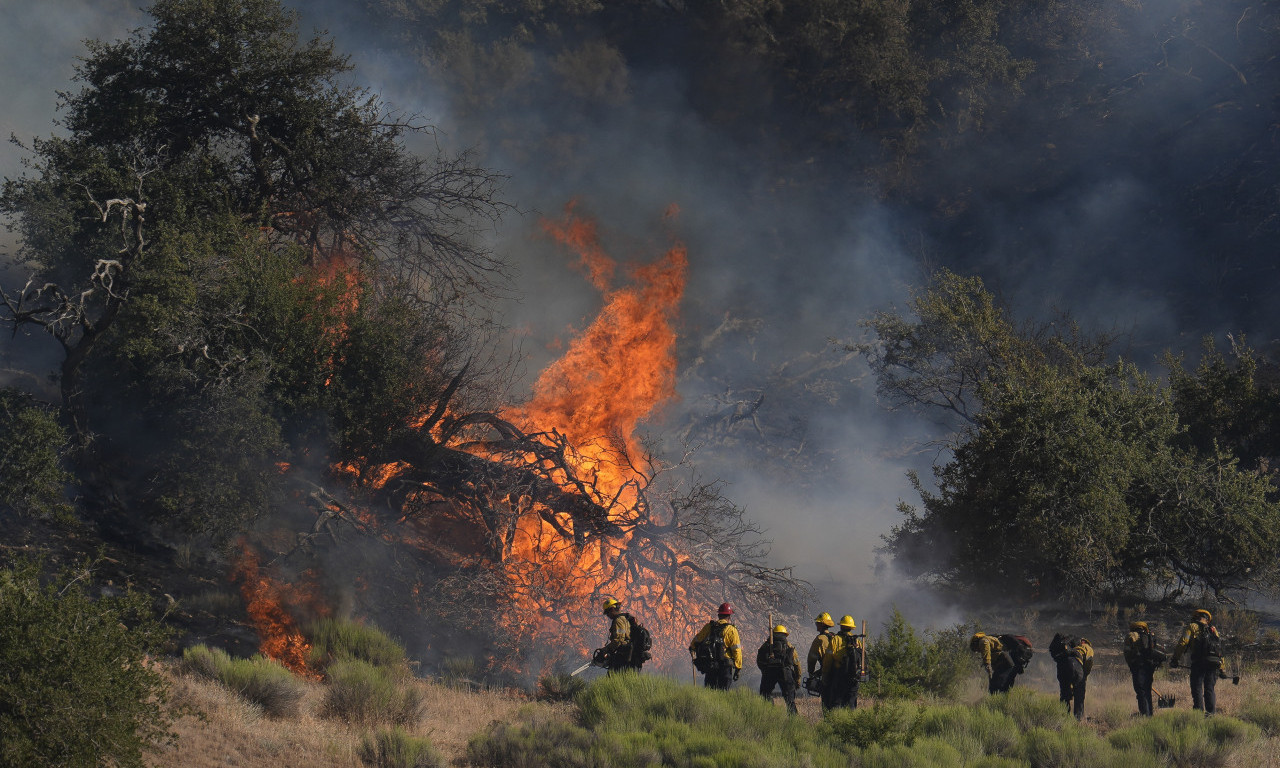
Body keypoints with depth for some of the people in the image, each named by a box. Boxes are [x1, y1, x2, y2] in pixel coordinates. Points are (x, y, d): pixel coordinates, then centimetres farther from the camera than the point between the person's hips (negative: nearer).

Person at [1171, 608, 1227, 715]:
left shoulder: (1192, 627, 10)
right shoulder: (1213, 629, 23)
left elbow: (1182, 643, -4)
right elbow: (1220, 650, 20)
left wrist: (1175, 658, -2)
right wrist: (1221, 669, 23)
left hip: (1199, 662, -4)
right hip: (1213, 663, 4)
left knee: (1197, 688, -4)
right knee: (1209, 689, 9)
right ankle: (1210, 712, 2)